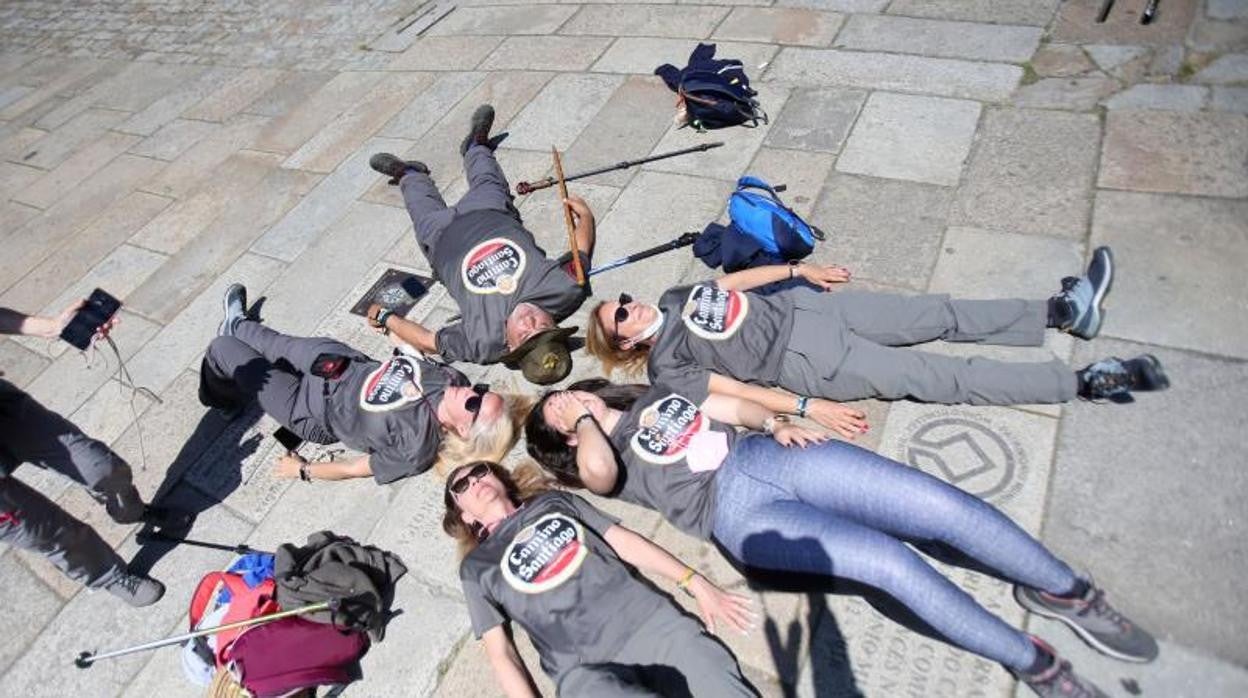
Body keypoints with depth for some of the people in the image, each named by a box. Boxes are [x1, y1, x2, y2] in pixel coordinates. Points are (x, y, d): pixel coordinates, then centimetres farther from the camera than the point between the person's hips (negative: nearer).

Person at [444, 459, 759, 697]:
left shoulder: (553, 501, 22)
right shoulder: (476, 567, 16)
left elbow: (624, 541, 17)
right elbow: (500, 652, 9)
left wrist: (696, 585, 10)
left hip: (647, 618, 2)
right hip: (583, 667, -1)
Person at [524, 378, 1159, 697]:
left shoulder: (654, 391, 26)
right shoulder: (600, 460, 9)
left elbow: (730, 406, 23)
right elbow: (597, 470, -18)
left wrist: (777, 423, 4)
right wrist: (589, 421, 1)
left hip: (771, 456, 5)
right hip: (737, 510, -5)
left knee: (946, 505, -10)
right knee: (893, 565, -23)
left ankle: (1067, 592, 11)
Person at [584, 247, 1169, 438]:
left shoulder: (674, 298, 12)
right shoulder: (665, 367, -7)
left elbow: (735, 279, 18)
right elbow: (736, 390, -13)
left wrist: (799, 270, 14)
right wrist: (807, 408, -19)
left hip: (799, 306, 7)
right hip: (805, 362, -7)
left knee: (940, 315, 1)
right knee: (935, 378, -11)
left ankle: (1064, 310, 12)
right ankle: (1088, 381, -7)